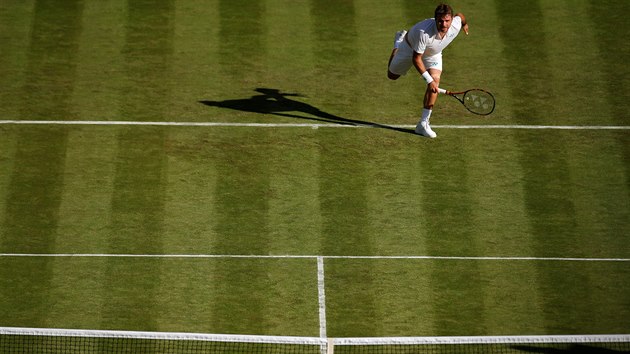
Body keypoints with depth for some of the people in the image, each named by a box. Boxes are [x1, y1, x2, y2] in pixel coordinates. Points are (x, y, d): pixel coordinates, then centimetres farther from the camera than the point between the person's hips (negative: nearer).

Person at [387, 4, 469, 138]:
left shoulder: (456, 25, -33)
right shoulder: (423, 32, -47)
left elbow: (459, 15, -5)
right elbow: (416, 59, -35)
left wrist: (465, 24, 18)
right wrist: (428, 80, -38)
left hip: (433, 54, 3)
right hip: (410, 48, -3)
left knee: (435, 81, -19)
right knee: (392, 76, 20)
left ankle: (423, 124, -12)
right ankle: (399, 40, 48)